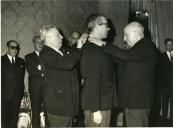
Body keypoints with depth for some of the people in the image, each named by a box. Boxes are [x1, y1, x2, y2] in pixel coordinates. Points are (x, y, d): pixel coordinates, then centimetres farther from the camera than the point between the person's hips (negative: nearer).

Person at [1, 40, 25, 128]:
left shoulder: (21, 62, 14)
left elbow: (21, 78, 13)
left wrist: (21, 92, 6)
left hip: (17, 95, 3)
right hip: (4, 94, -3)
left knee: (14, 118, 6)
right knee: (5, 117, 2)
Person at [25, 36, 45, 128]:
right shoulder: (29, 57, 13)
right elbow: (30, 70, -4)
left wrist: (41, 69, -10)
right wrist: (42, 73, -9)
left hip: (48, 87, 1)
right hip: (35, 87, -1)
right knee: (36, 111, 1)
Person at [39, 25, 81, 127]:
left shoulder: (62, 51, 13)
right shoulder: (46, 54, -14)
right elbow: (67, 64, -27)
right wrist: (78, 49, -14)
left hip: (68, 99, 8)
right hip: (57, 101, -8)